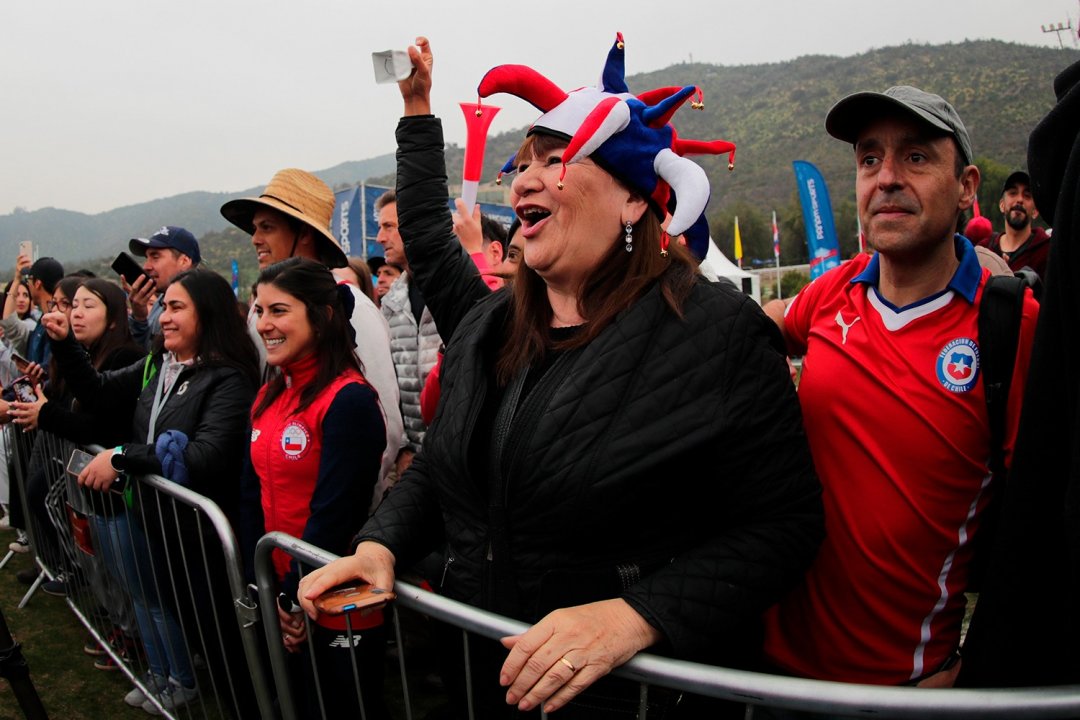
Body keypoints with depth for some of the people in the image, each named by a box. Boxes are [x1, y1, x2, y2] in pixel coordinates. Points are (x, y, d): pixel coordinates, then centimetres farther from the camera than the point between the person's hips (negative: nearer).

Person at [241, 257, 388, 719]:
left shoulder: (348, 400, -20)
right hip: (285, 609, 8)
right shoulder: (268, 398, 6)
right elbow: (253, 498, 6)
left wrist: (295, 597, -11)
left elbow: (333, 515, -20)